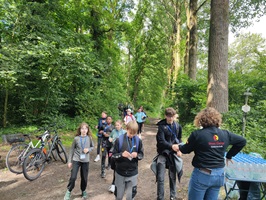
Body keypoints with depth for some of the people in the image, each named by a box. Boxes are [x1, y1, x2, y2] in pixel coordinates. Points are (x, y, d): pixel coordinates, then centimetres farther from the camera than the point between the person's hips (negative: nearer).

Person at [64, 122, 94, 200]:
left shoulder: (89, 138, -7)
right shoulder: (76, 138, -9)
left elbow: (92, 147, 8)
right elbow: (72, 150, -1)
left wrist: (88, 149, -14)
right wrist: (69, 161, 0)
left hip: (85, 161, 1)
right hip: (76, 160, -1)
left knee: (84, 178, 11)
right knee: (73, 177, -5)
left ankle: (83, 191, 37)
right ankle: (68, 191, 23)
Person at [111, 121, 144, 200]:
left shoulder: (138, 140, -6)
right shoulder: (119, 140, -11)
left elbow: (141, 154, 3)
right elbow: (113, 155, -6)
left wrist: (137, 155, -18)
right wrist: (121, 154, -25)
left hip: (133, 173, 1)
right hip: (120, 172, 0)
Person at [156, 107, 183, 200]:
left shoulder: (178, 126, 2)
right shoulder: (161, 126, -11)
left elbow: (179, 139, 13)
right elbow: (161, 141, -18)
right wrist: (171, 146, -33)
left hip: (173, 153, 3)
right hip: (163, 153, -3)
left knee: (172, 176, 15)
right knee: (160, 178, -1)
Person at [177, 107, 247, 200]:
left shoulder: (197, 134, -16)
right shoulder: (225, 134, -1)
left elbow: (186, 149, -3)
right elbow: (242, 141, 13)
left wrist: (178, 147, 19)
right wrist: (229, 155, 17)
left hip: (202, 174, -5)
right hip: (219, 175, 5)